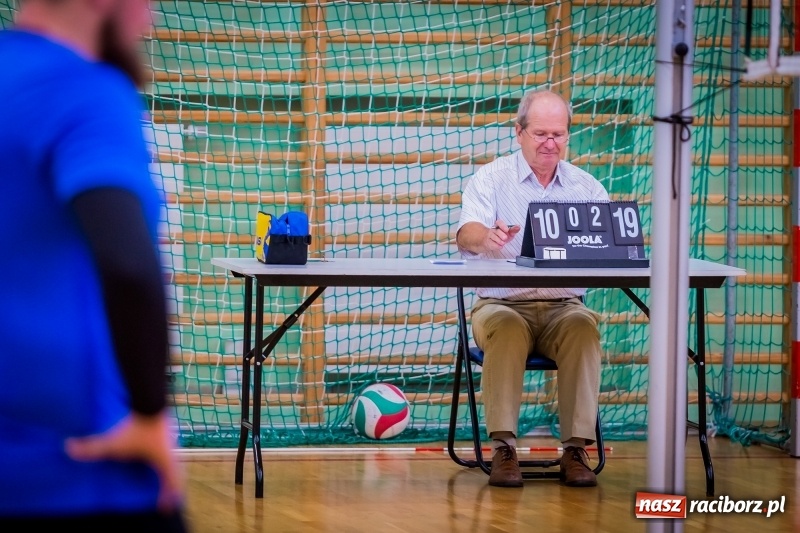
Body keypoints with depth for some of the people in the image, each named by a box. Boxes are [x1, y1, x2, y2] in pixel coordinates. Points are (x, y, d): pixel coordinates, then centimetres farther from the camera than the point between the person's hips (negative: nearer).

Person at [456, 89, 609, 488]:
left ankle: (576, 449, -30)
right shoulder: (490, 179, 3)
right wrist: (487, 237, -40)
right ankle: (503, 447, -32)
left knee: (583, 324, -31)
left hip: (564, 306, 1)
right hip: (502, 302, -1)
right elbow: (467, 234, -15)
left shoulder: (586, 187, 11)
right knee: (506, 327, -35)